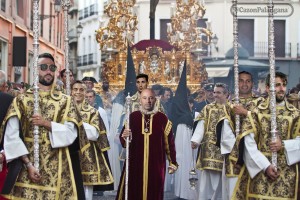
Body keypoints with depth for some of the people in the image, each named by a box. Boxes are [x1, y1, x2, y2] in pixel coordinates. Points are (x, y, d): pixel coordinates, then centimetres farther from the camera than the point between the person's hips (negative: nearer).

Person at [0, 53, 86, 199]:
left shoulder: (65, 101, 8)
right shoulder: (21, 100, 4)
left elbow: (71, 133, -3)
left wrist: (46, 123, -14)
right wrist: (28, 164, -13)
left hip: (58, 168, 1)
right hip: (27, 167, -1)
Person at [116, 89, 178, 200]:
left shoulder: (162, 119, 0)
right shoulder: (132, 117, 2)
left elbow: (169, 142, 3)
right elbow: (123, 140, 0)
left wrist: (172, 162, 5)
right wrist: (124, 136, -23)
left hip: (156, 164, 0)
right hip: (135, 164, 0)